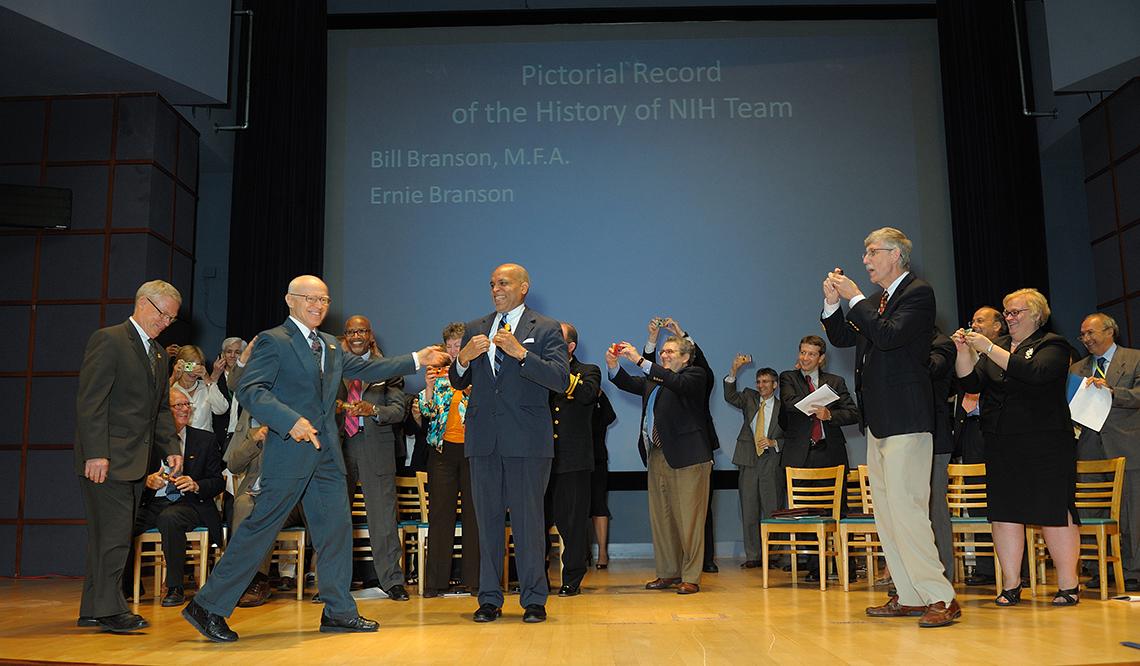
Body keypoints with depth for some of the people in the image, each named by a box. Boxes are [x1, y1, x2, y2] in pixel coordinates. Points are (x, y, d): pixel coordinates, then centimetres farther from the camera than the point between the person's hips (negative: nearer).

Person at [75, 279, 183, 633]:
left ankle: (93, 610, 19)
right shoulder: (108, 340, -8)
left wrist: (171, 448, 9)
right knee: (114, 533, -7)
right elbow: (90, 401, -15)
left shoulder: (159, 353, 18)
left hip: (137, 460, 8)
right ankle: (109, 610, 1)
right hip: (107, 458, -8)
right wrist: (96, 453, -21)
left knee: (108, 535, 12)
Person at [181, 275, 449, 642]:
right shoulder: (273, 341, -6)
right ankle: (207, 606, 8)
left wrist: (417, 360, 16)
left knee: (336, 528, 8)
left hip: (326, 453, 8)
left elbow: (367, 368, 21)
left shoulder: (330, 345, 19)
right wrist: (290, 420, -27)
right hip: (290, 451, -8)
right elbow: (249, 389, -15)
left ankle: (339, 611, 18)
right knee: (261, 526, -4)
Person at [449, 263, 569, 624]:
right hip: (483, 438, 4)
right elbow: (458, 383, 14)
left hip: (527, 440, -4)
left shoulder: (546, 329, 3)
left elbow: (561, 380, -10)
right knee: (488, 520, 8)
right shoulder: (474, 329, 15)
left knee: (528, 519, 1)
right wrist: (463, 358, -7)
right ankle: (490, 598, 17)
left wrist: (521, 353, -20)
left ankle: (534, 600, 11)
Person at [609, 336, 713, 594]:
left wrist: (640, 360, -24)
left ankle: (691, 577, 3)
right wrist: (613, 366, -11)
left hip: (687, 457, -7)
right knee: (660, 518, 10)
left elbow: (677, 383, -20)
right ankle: (668, 573, 20)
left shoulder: (695, 375, -1)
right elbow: (628, 384, 9)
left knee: (689, 519, -4)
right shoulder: (653, 379, 19)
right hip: (657, 456, 7)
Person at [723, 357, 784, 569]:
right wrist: (734, 371, -20)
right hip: (749, 462, 2)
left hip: (771, 463, -2)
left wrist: (774, 443, -12)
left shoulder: (782, 408, 3)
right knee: (749, 512, 5)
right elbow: (730, 397, -9)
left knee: (772, 511, -1)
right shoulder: (750, 398, 10)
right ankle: (752, 556, 12)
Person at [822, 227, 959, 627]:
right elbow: (842, 338, 19)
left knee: (905, 508, -13)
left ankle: (940, 597, -6)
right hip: (878, 422, 10)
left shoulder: (918, 293, -7)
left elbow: (889, 335, -21)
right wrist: (833, 303, 5)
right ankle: (909, 596, 19)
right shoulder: (873, 303, 18)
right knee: (886, 512, 11)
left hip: (905, 420, -9)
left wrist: (854, 298, -13)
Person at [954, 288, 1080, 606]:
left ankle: (1069, 586, 7)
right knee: (1004, 513, 3)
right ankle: (1011, 586, 9)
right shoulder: (998, 346, 16)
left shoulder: (1052, 345, 1)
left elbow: (1035, 373, -20)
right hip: (1001, 445, 5)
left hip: (1044, 445, -5)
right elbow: (971, 383, 7)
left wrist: (988, 348, -19)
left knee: (1054, 513, -3)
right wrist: (963, 351, -8)